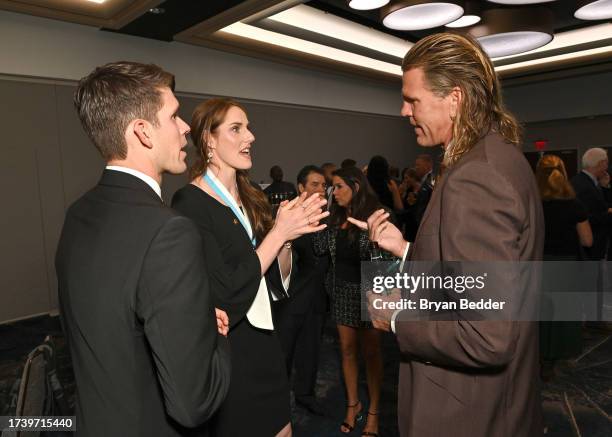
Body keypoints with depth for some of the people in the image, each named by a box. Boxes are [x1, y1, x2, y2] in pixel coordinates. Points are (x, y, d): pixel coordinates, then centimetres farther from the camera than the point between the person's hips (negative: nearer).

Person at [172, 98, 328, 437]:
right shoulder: (190, 202, -17)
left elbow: (277, 285, 7)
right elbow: (226, 296, -23)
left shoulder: (251, 199, 5)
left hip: (264, 346, 7)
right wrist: (279, 233, -19)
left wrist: (288, 234, -10)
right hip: (225, 355, -7)